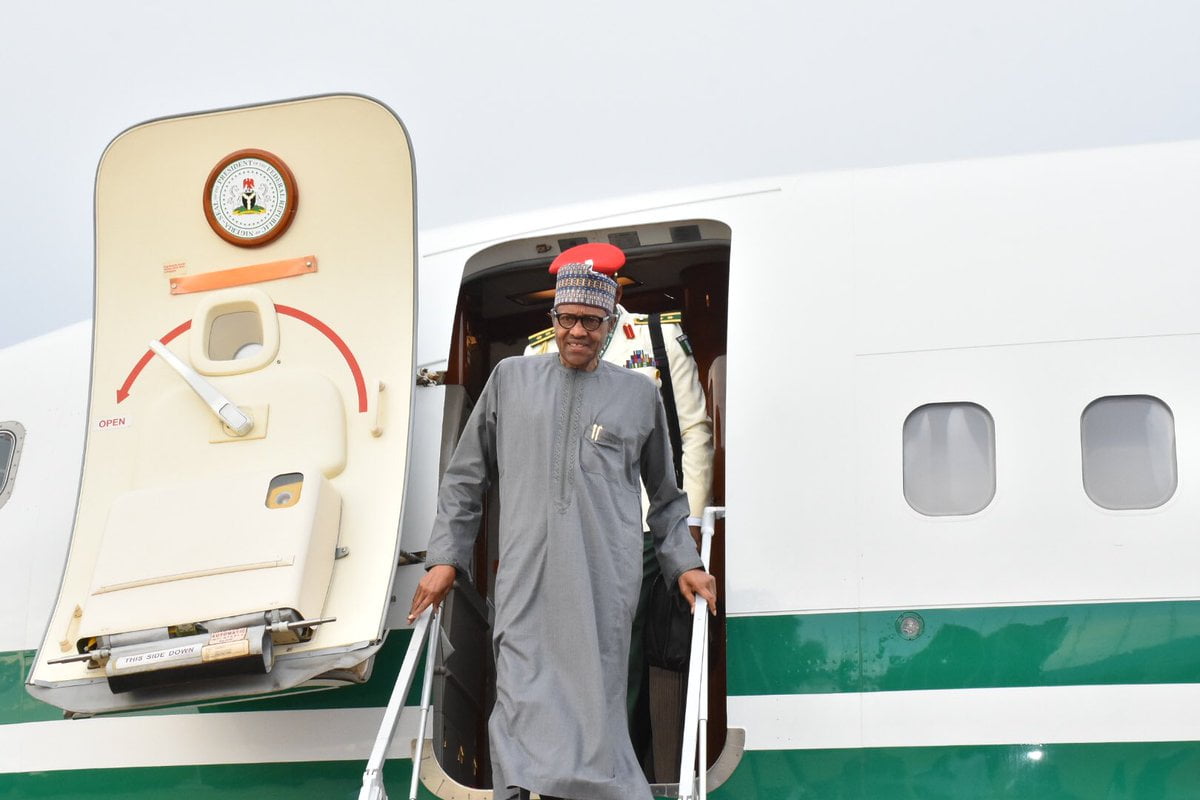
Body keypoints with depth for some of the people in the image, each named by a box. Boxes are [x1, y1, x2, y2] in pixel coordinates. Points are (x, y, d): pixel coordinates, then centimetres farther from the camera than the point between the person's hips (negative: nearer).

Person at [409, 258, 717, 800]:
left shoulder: (638, 394, 14)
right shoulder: (510, 379, 14)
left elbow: (665, 496, 22)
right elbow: (465, 478, 17)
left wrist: (684, 564, 11)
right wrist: (446, 558, 10)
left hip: (605, 579, 0)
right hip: (525, 578, 0)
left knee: (593, 704, -5)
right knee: (524, 706, -10)